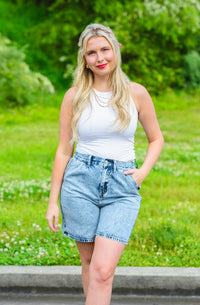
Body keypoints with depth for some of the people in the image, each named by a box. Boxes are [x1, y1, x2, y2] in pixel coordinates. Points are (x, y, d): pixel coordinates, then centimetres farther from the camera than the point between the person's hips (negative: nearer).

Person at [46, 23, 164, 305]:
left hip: (122, 189, -1)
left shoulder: (136, 93, 3)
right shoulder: (74, 96, 3)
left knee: (103, 270, -12)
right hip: (80, 183, 1)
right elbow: (63, 150, 7)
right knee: (89, 262, 10)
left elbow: (156, 139, 15)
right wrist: (53, 201, 6)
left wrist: (143, 172, -3)